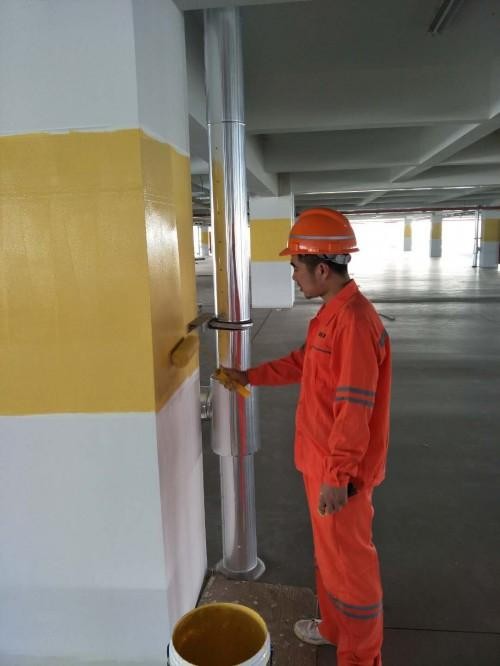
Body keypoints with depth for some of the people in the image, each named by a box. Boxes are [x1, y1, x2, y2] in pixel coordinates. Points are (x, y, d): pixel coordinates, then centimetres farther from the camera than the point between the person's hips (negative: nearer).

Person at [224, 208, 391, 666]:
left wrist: (337, 477, -23)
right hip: (321, 460, 10)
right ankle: (335, 628, 46)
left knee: (349, 561, 9)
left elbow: (354, 410, -26)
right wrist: (251, 376, 20)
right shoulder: (333, 313, 7)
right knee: (329, 553, 25)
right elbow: (303, 362, 20)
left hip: (340, 471, -10)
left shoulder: (355, 321, -26)